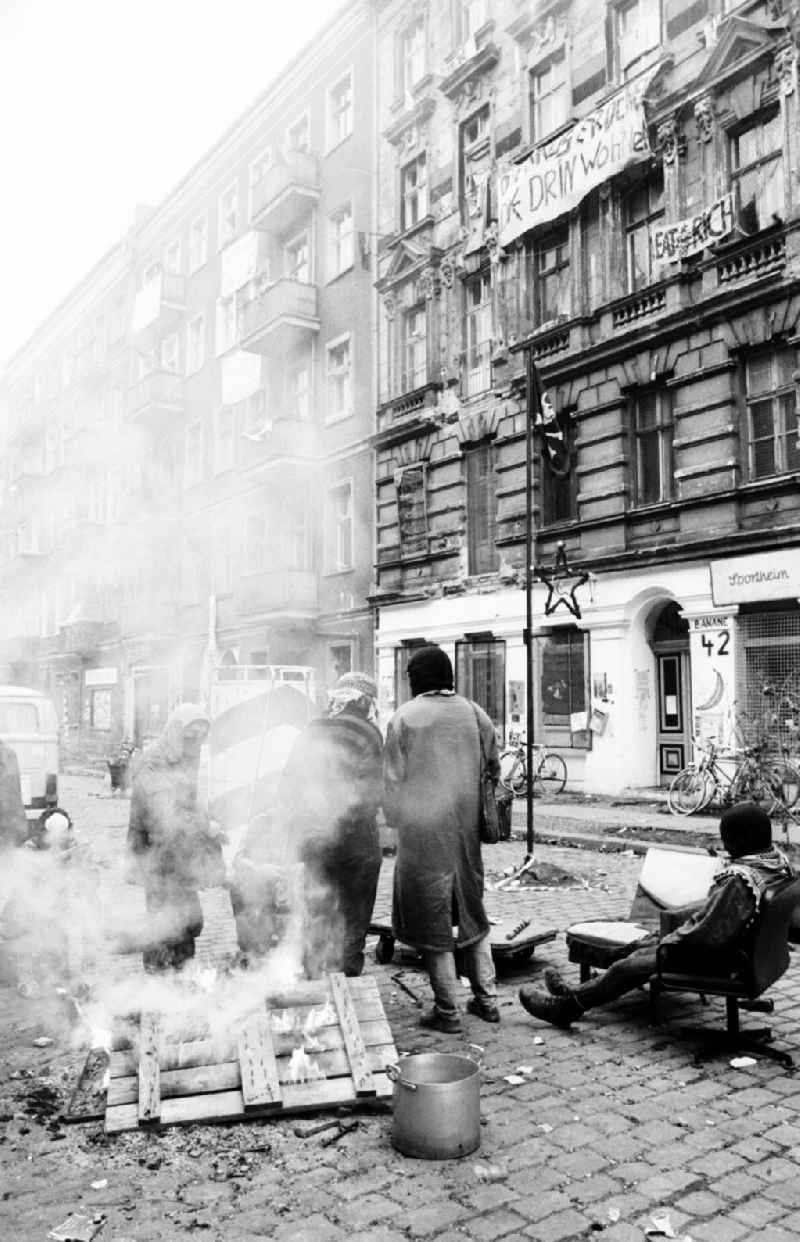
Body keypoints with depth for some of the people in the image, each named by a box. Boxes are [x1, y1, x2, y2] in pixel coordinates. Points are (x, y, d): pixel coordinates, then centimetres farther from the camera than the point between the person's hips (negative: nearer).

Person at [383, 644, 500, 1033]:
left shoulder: (404, 718, -8)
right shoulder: (473, 713, 3)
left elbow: (393, 778, -6)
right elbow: (493, 766, 7)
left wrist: (394, 819, 8)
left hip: (423, 830, -4)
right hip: (467, 827, 4)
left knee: (431, 918, 6)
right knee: (472, 911, 19)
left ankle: (447, 1010, 12)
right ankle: (486, 998, 23)